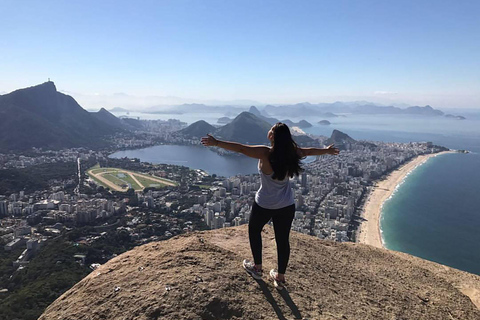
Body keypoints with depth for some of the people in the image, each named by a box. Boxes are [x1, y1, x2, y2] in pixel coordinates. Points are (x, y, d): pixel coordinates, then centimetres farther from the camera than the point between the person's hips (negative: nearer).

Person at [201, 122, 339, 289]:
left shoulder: (266, 153, -21)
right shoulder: (291, 152, -5)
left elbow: (240, 148, -26)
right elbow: (309, 151, 13)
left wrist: (217, 143, -23)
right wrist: (327, 150, 32)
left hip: (264, 205, -4)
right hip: (287, 205, 4)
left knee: (254, 231, 22)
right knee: (282, 239, 14)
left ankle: (257, 268, 34)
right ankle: (280, 277, 28)